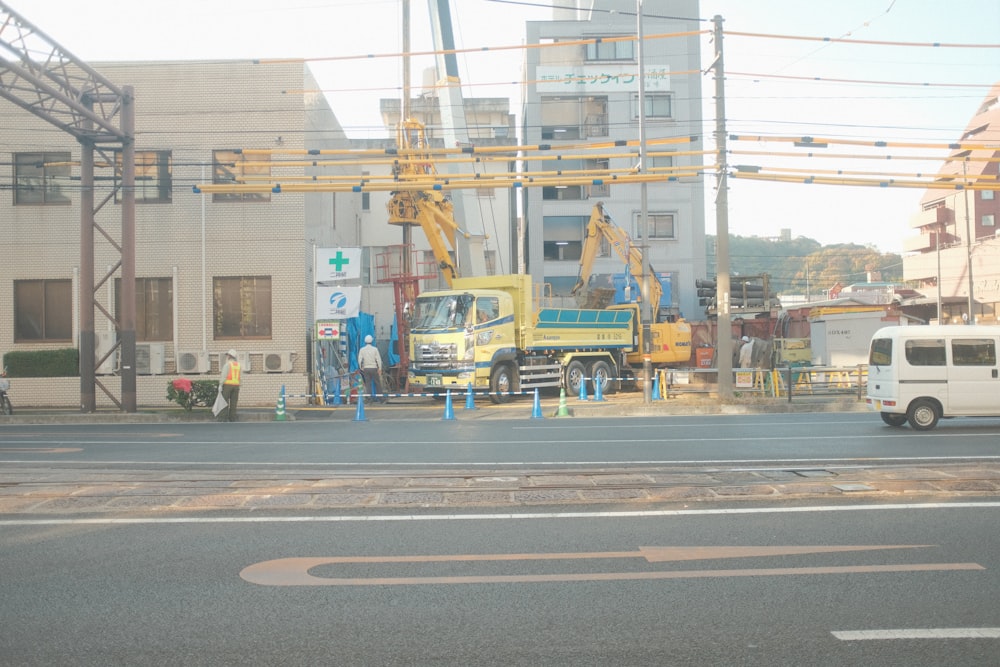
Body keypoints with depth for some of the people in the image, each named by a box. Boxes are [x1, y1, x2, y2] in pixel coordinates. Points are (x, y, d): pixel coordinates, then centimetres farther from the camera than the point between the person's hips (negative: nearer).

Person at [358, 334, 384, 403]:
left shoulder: (362, 350, 0)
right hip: (374, 368, -1)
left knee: (368, 384, 5)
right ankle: (381, 399, 9)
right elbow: (378, 359, -7)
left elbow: (359, 360, -5)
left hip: (366, 368, 1)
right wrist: (380, 369, -2)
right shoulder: (375, 349, -4)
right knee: (377, 383, 7)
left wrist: (361, 368, 8)